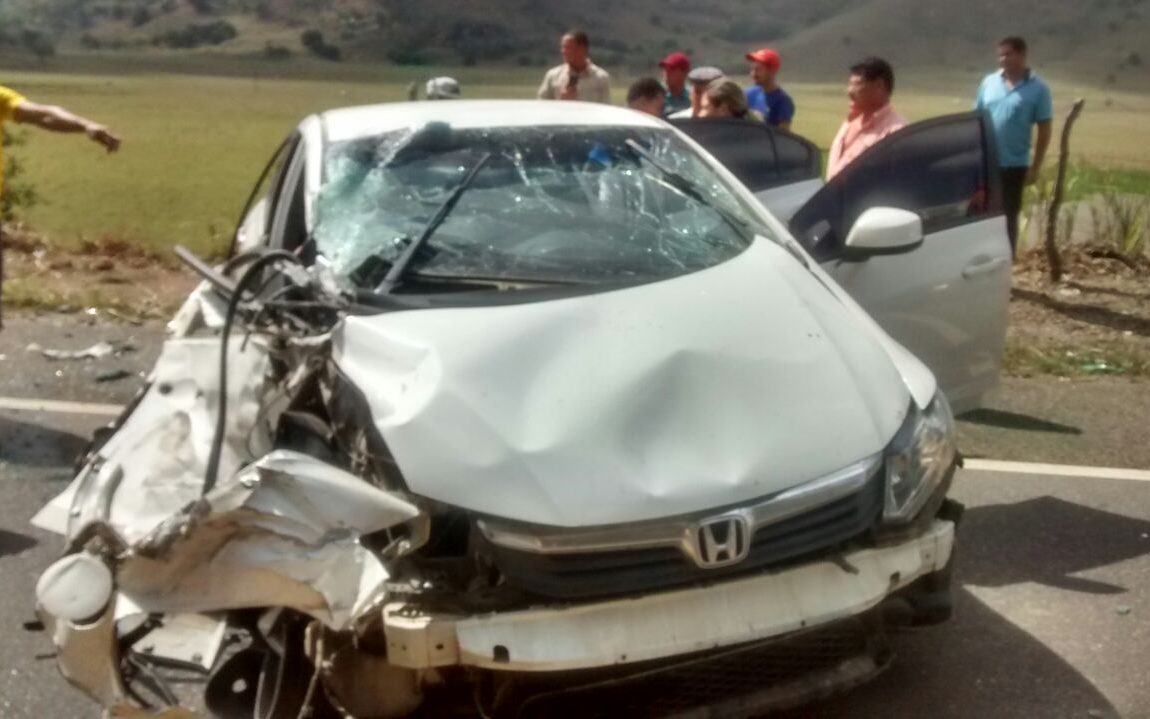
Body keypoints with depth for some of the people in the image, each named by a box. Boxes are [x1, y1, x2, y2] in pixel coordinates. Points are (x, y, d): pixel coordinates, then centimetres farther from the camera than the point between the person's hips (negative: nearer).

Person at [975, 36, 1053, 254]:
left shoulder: (1037, 88, -5)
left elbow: (1044, 130, -4)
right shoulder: (989, 82, 4)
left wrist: (1036, 167, -8)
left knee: (1009, 217, 7)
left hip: (1014, 165, -3)